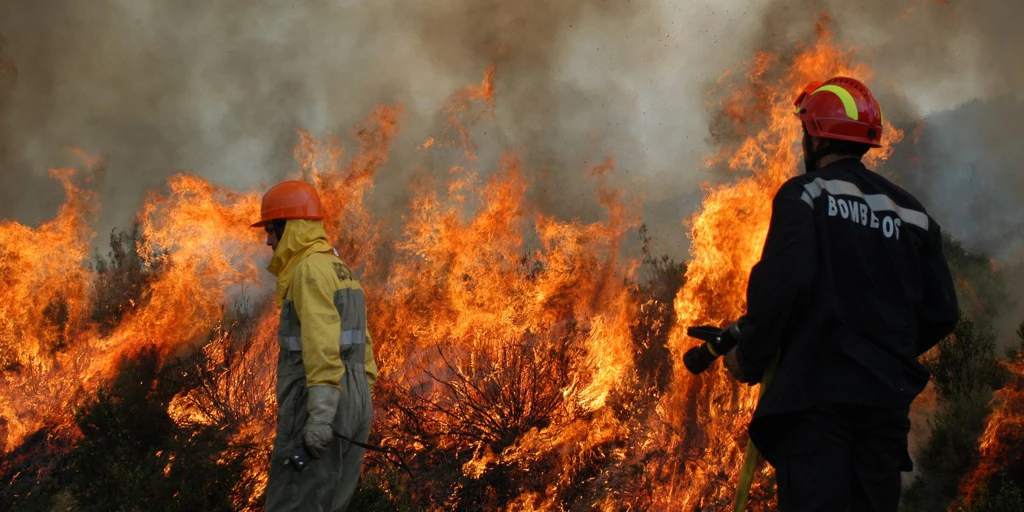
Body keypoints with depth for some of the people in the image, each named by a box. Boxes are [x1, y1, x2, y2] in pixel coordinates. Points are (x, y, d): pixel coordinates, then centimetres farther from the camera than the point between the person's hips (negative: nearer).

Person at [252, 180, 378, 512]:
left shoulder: (311, 270, -11)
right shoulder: (339, 271, 21)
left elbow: (323, 346, -21)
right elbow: (360, 346, 22)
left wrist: (319, 416, -27)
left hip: (321, 404, -10)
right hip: (352, 403, 10)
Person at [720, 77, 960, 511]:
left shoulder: (805, 194, -2)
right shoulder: (910, 212, 15)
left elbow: (781, 284, -17)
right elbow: (941, 313, 14)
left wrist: (748, 358, -5)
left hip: (816, 392, -6)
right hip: (887, 397, 6)